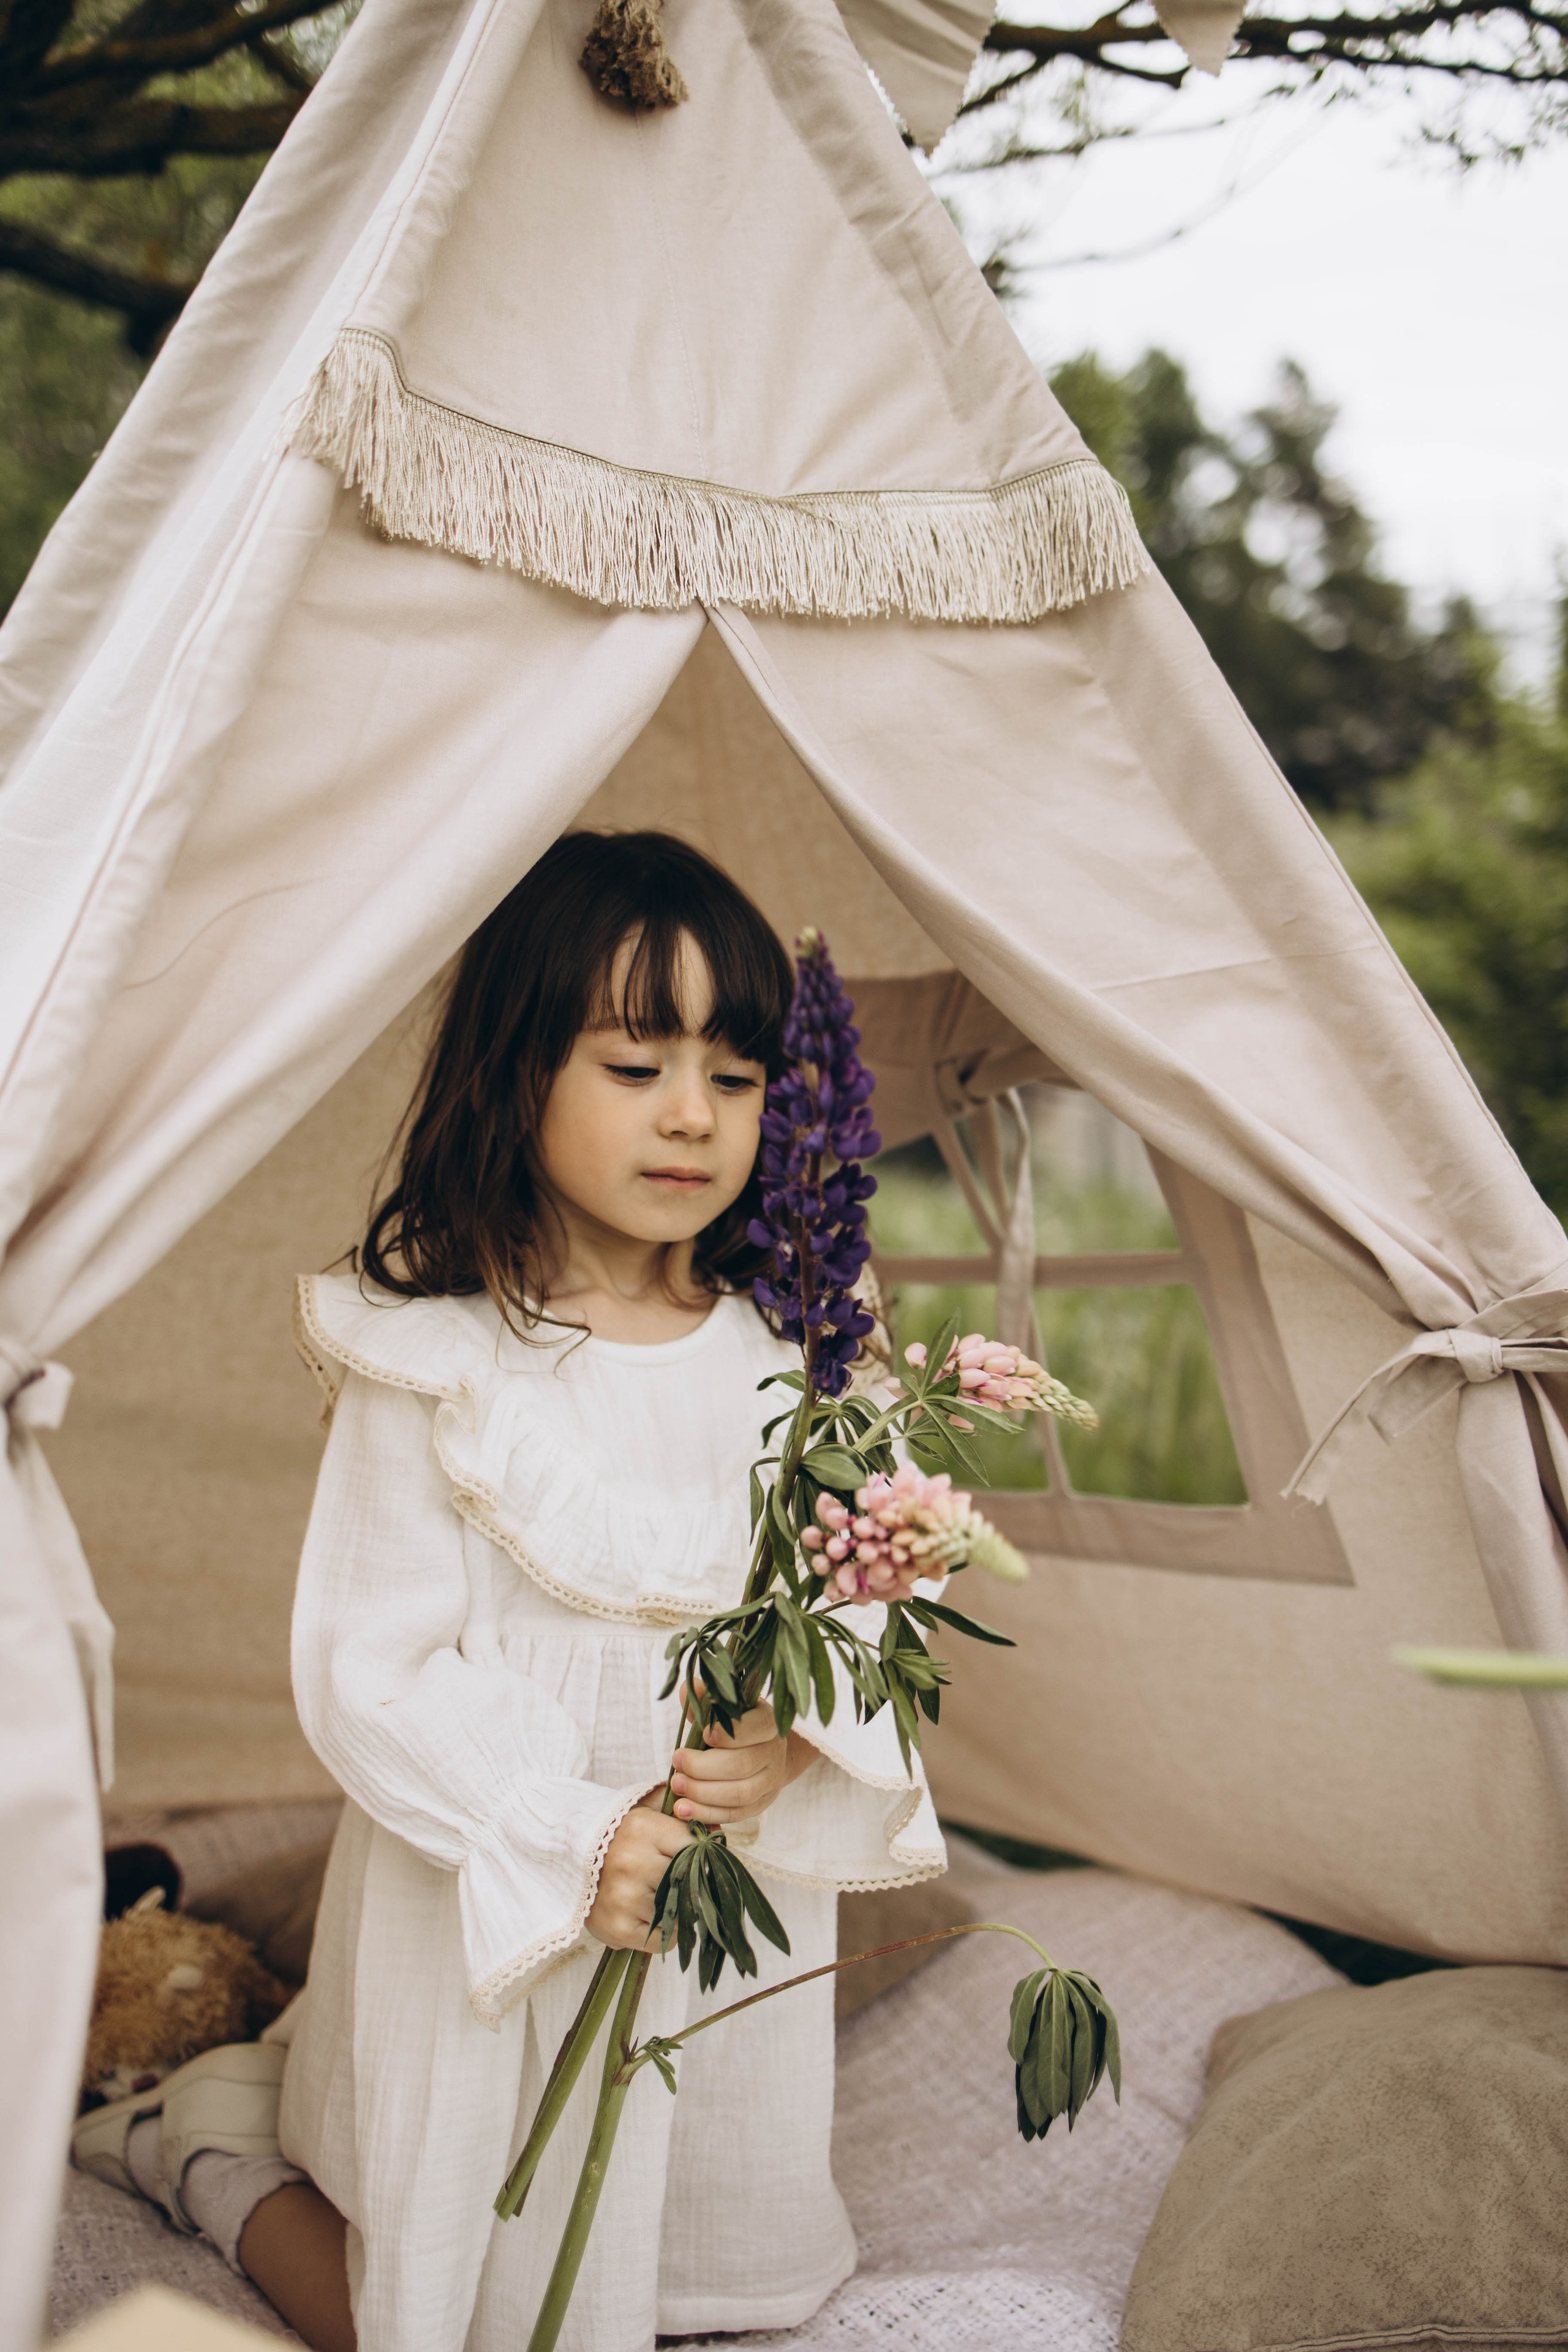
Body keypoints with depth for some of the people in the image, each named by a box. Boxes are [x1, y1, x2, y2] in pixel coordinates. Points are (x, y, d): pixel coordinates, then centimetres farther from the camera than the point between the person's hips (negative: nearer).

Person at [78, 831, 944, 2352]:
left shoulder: (787, 1357, -3)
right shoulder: (435, 1367, -17)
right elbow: (367, 1671, -16)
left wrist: (798, 1740, -21)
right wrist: (570, 1840, -24)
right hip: (500, 1912, -5)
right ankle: (222, 2175, 34)